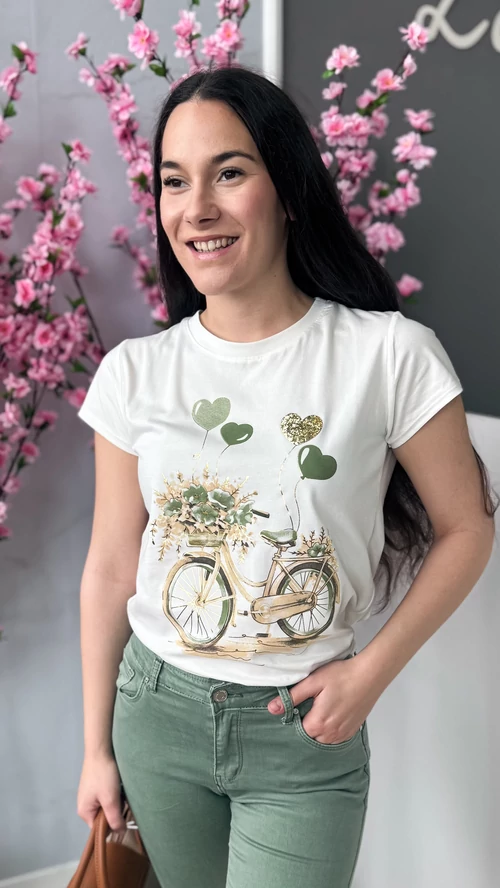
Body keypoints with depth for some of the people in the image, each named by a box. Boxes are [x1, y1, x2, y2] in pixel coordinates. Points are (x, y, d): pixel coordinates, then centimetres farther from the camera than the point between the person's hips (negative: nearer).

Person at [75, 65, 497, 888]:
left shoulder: (391, 356, -14)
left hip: (305, 732, -2)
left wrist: (372, 671, -11)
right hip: (156, 710, 3)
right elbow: (111, 569, 1)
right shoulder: (134, 374, -5)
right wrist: (97, 747, 5)